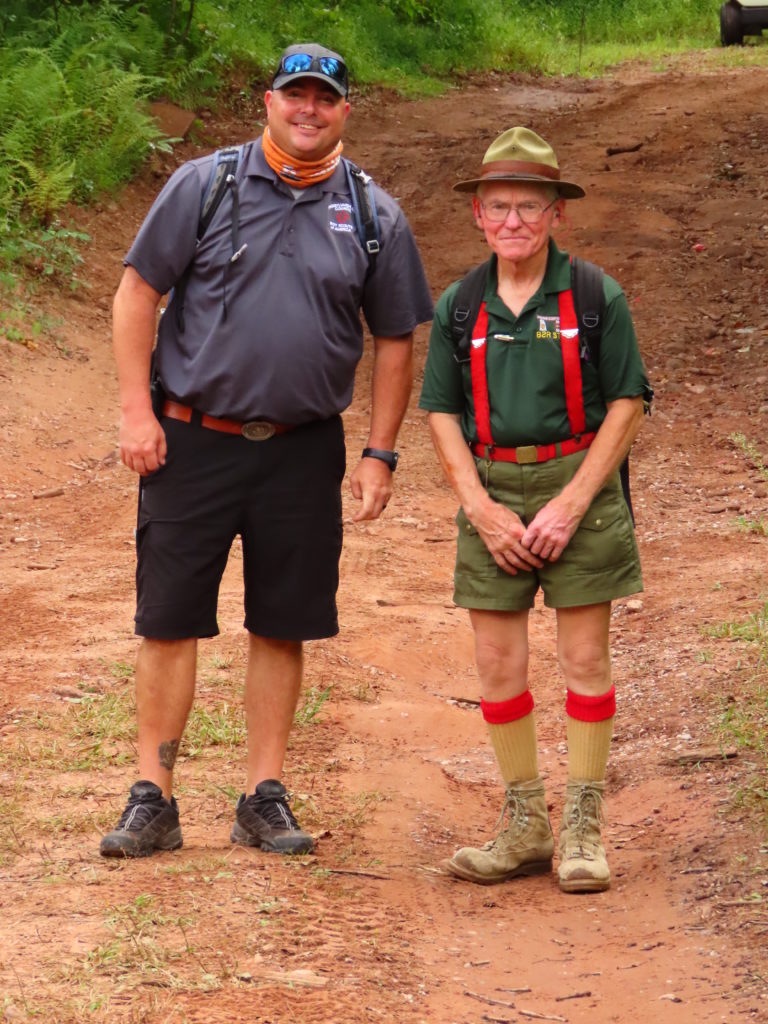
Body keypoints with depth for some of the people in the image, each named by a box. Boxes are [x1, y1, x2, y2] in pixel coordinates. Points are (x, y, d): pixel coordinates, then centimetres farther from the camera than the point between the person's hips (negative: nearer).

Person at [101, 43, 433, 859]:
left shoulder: (375, 217, 5)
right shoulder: (202, 186, -1)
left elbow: (394, 341, 10)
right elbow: (138, 294, 1)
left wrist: (380, 452, 6)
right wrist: (135, 410, -6)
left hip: (303, 453, 2)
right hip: (192, 443, -2)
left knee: (284, 628, 6)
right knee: (169, 621, 0)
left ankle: (264, 799, 16)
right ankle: (152, 799, 7)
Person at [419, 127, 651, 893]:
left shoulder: (596, 299, -3)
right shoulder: (458, 308, 6)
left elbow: (626, 405, -4)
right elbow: (442, 414, 7)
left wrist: (572, 503, -11)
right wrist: (482, 509, -5)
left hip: (578, 488, -3)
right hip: (492, 492, 3)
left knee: (584, 658, -1)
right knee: (497, 664, 2)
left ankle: (583, 829, 7)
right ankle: (524, 826, 13)